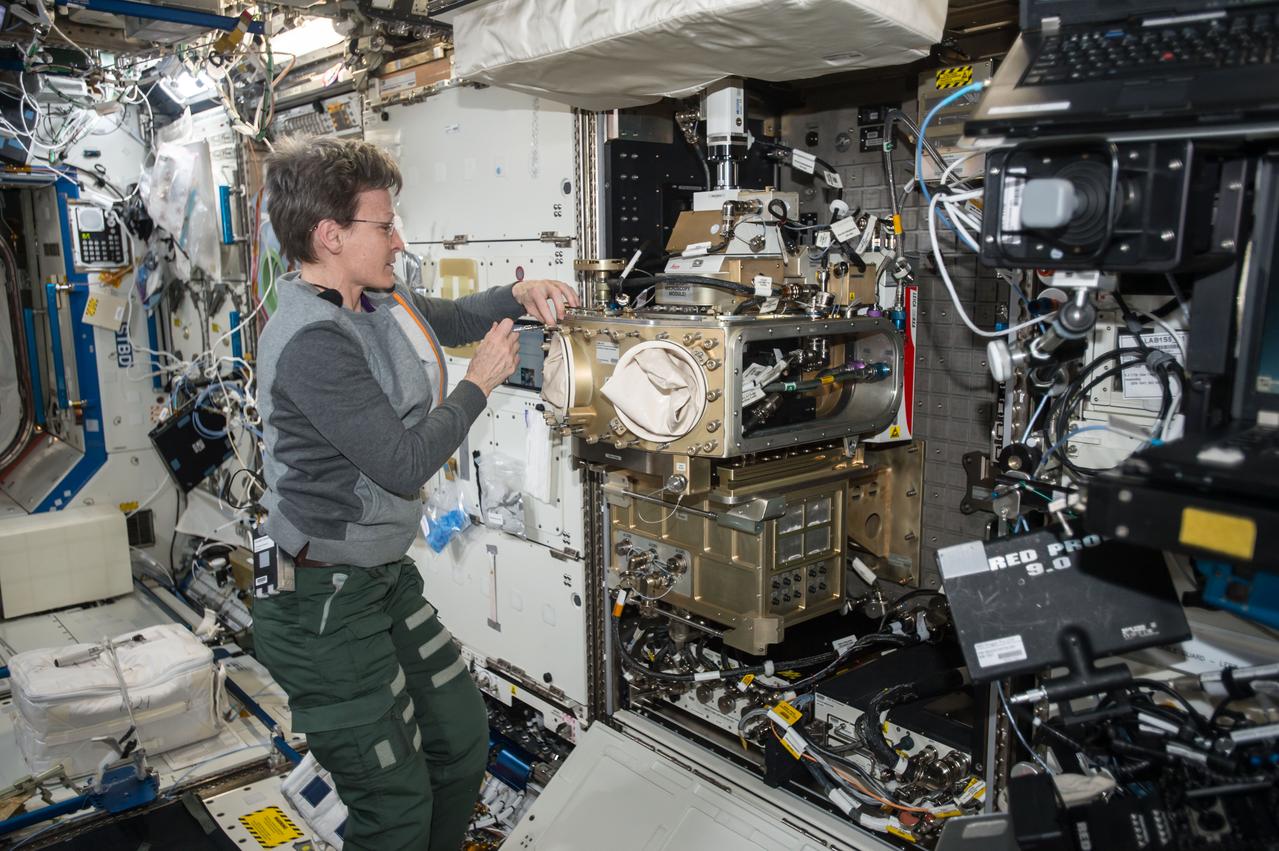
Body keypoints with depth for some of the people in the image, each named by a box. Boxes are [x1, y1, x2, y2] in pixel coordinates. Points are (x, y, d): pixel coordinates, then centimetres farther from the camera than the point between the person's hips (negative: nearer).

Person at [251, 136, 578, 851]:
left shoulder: (372, 301, 4)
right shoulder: (312, 340, -25)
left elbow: (452, 318, 22)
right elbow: (405, 464, -26)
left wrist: (519, 295, 4)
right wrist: (481, 382, -13)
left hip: (389, 576, 9)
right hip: (325, 603, -9)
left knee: (464, 738, 20)